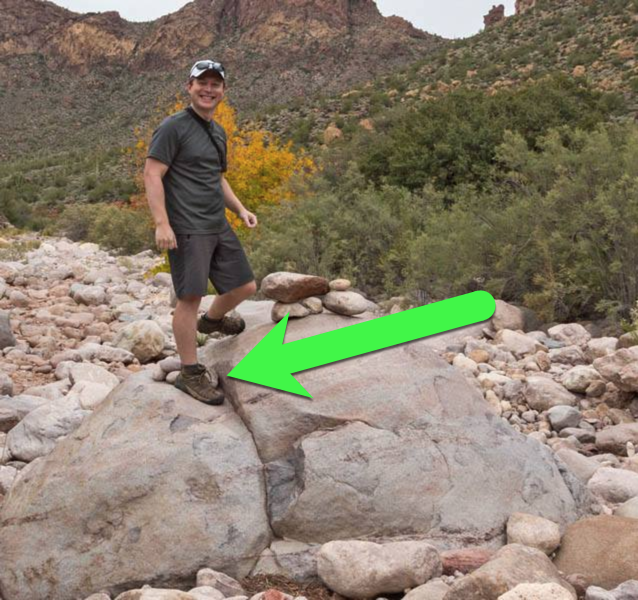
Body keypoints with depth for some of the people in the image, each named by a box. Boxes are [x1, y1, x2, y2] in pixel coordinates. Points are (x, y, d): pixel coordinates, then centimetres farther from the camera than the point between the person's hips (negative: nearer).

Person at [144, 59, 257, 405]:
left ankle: (212, 320, 43)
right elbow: (152, 175, -13)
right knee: (190, 297, -8)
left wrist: (240, 210, 16)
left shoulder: (218, 132, 17)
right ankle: (190, 374, 3)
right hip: (187, 230, -8)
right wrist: (162, 223, -21)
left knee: (244, 287, 12)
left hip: (219, 227, 8)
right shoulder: (173, 127, -8)